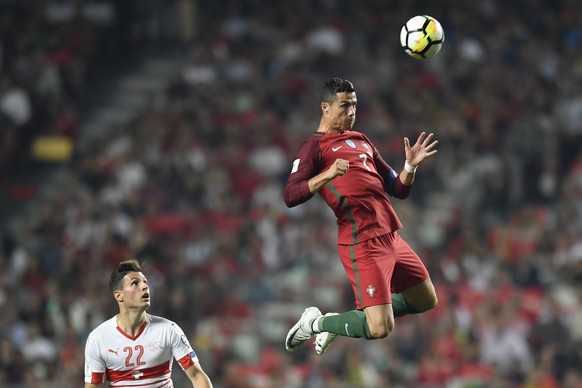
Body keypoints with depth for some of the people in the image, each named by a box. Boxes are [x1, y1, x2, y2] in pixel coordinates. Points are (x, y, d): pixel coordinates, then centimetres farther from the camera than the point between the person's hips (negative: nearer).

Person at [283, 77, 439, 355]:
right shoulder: (314, 146, -3)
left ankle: (341, 322, 24)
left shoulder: (361, 141, 22)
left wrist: (410, 166, 2)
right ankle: (316, 323, 10)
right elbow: (290, 197, -16)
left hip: (391, 237, 9)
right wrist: (326, 175, -30)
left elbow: (398, 190, 22)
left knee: (426, 301, 19)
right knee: (379, 329, -17)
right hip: (362, 243, -8)